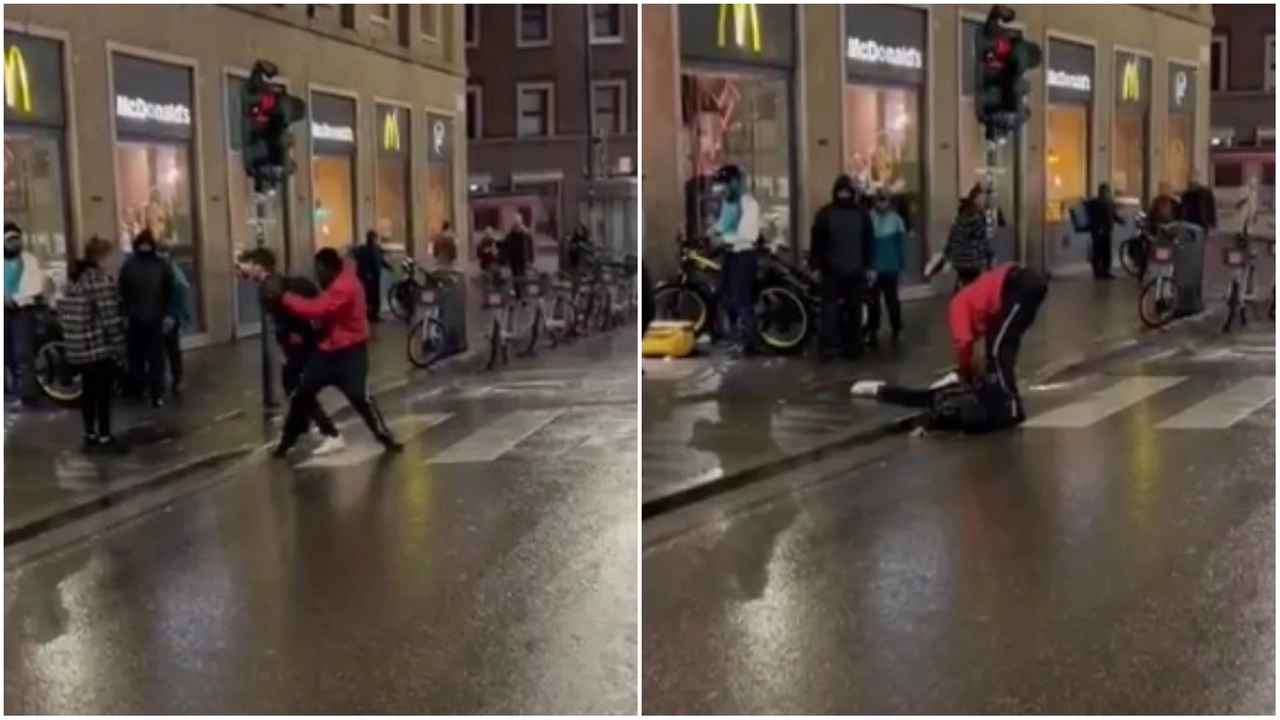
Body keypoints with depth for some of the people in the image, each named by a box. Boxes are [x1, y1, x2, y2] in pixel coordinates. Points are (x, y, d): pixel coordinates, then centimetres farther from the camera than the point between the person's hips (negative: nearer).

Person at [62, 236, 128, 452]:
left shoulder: (74, 279, 13)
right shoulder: (100, 279, -14)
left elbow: (64, 310, 14)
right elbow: (109, 315, -18)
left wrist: (73, 337, 16)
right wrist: (118, 344, -12)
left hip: (78, 345, 9)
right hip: (100, 345, -9)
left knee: (88, 391, 14)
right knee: (103, 392, -2)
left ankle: (90, 436, 21)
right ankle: (104, 438, 1)